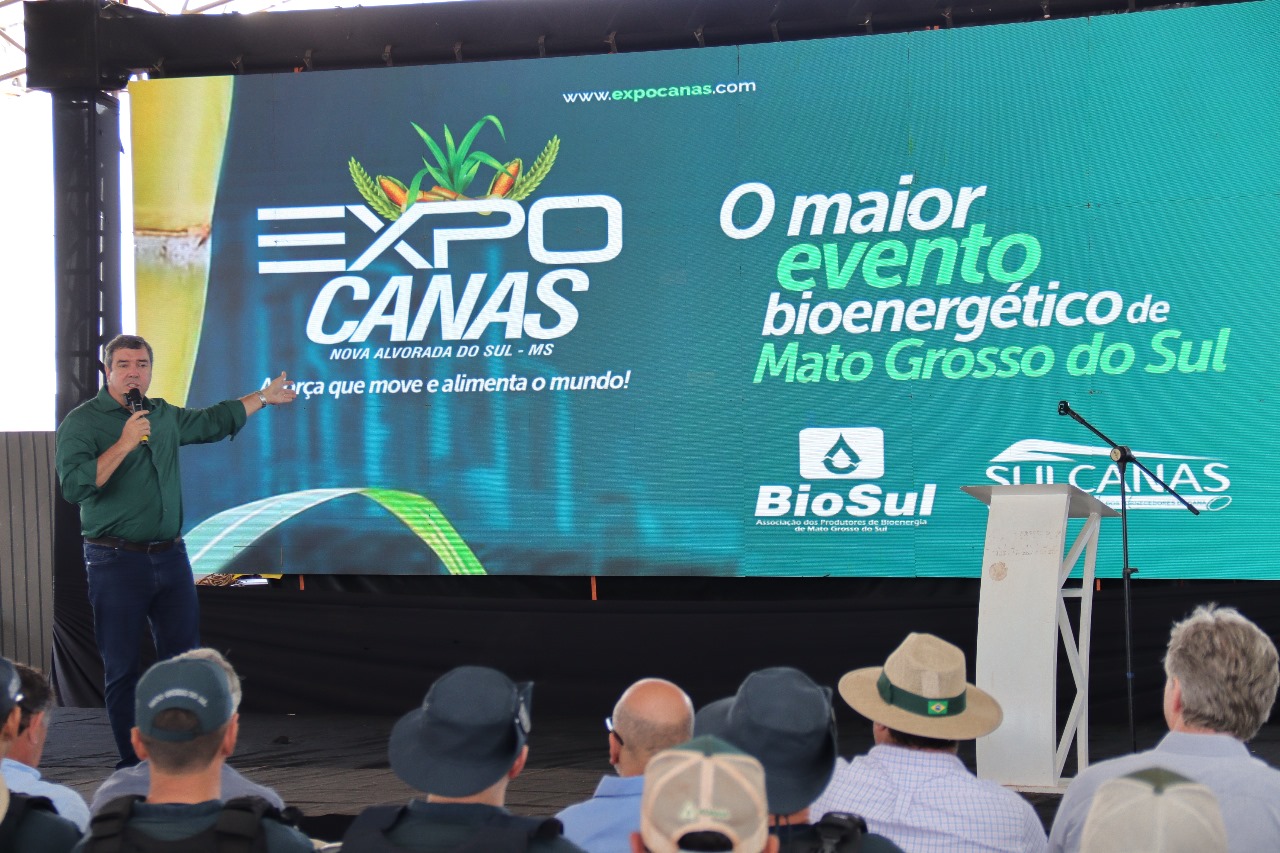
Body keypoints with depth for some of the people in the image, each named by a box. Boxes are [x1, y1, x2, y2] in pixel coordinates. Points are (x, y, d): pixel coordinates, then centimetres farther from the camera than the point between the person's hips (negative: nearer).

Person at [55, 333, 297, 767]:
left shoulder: (165, 416, 13)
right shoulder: (82, 422, -6)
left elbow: (215, 421, 32)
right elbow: (74, 486, -19)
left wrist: (264, 397, 39)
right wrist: (124, 444, -23)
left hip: (170, 557, 6)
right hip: (116, 563, -5)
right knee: (123, 669, 0)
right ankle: (133, 766, 9)